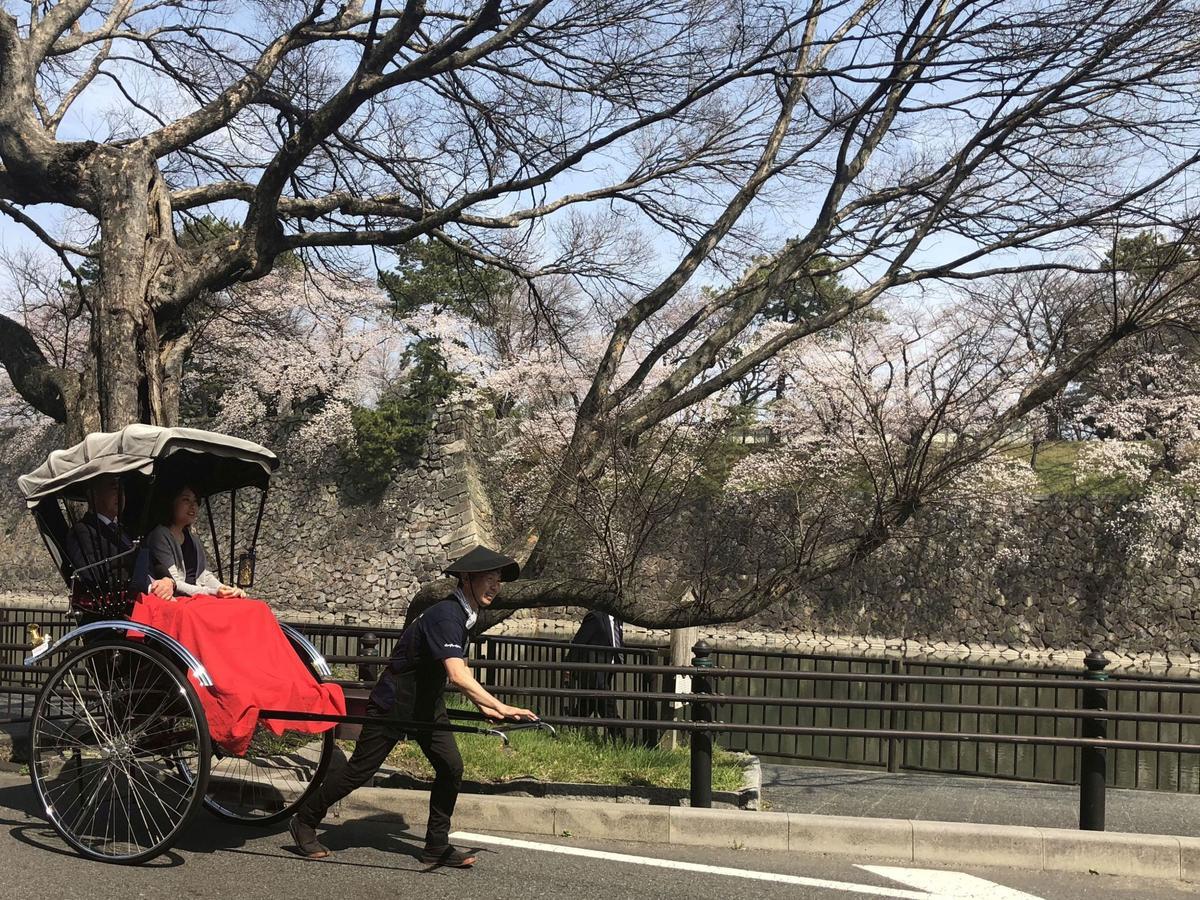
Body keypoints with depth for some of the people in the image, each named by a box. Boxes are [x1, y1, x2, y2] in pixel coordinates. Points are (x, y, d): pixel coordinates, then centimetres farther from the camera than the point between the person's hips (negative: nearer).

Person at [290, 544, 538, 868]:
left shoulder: (463, 614, 3)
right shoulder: (445, 616, -28)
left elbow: (460, 669, 18)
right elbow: (457, 676, -39)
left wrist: (483, 705, 10)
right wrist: (500, 707, -41)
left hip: (427, 704, 9)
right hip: (393, 704, -9)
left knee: (451, 768, -1)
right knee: (361, 770, 1)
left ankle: (436, 846, 10)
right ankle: (304, 822, 20)